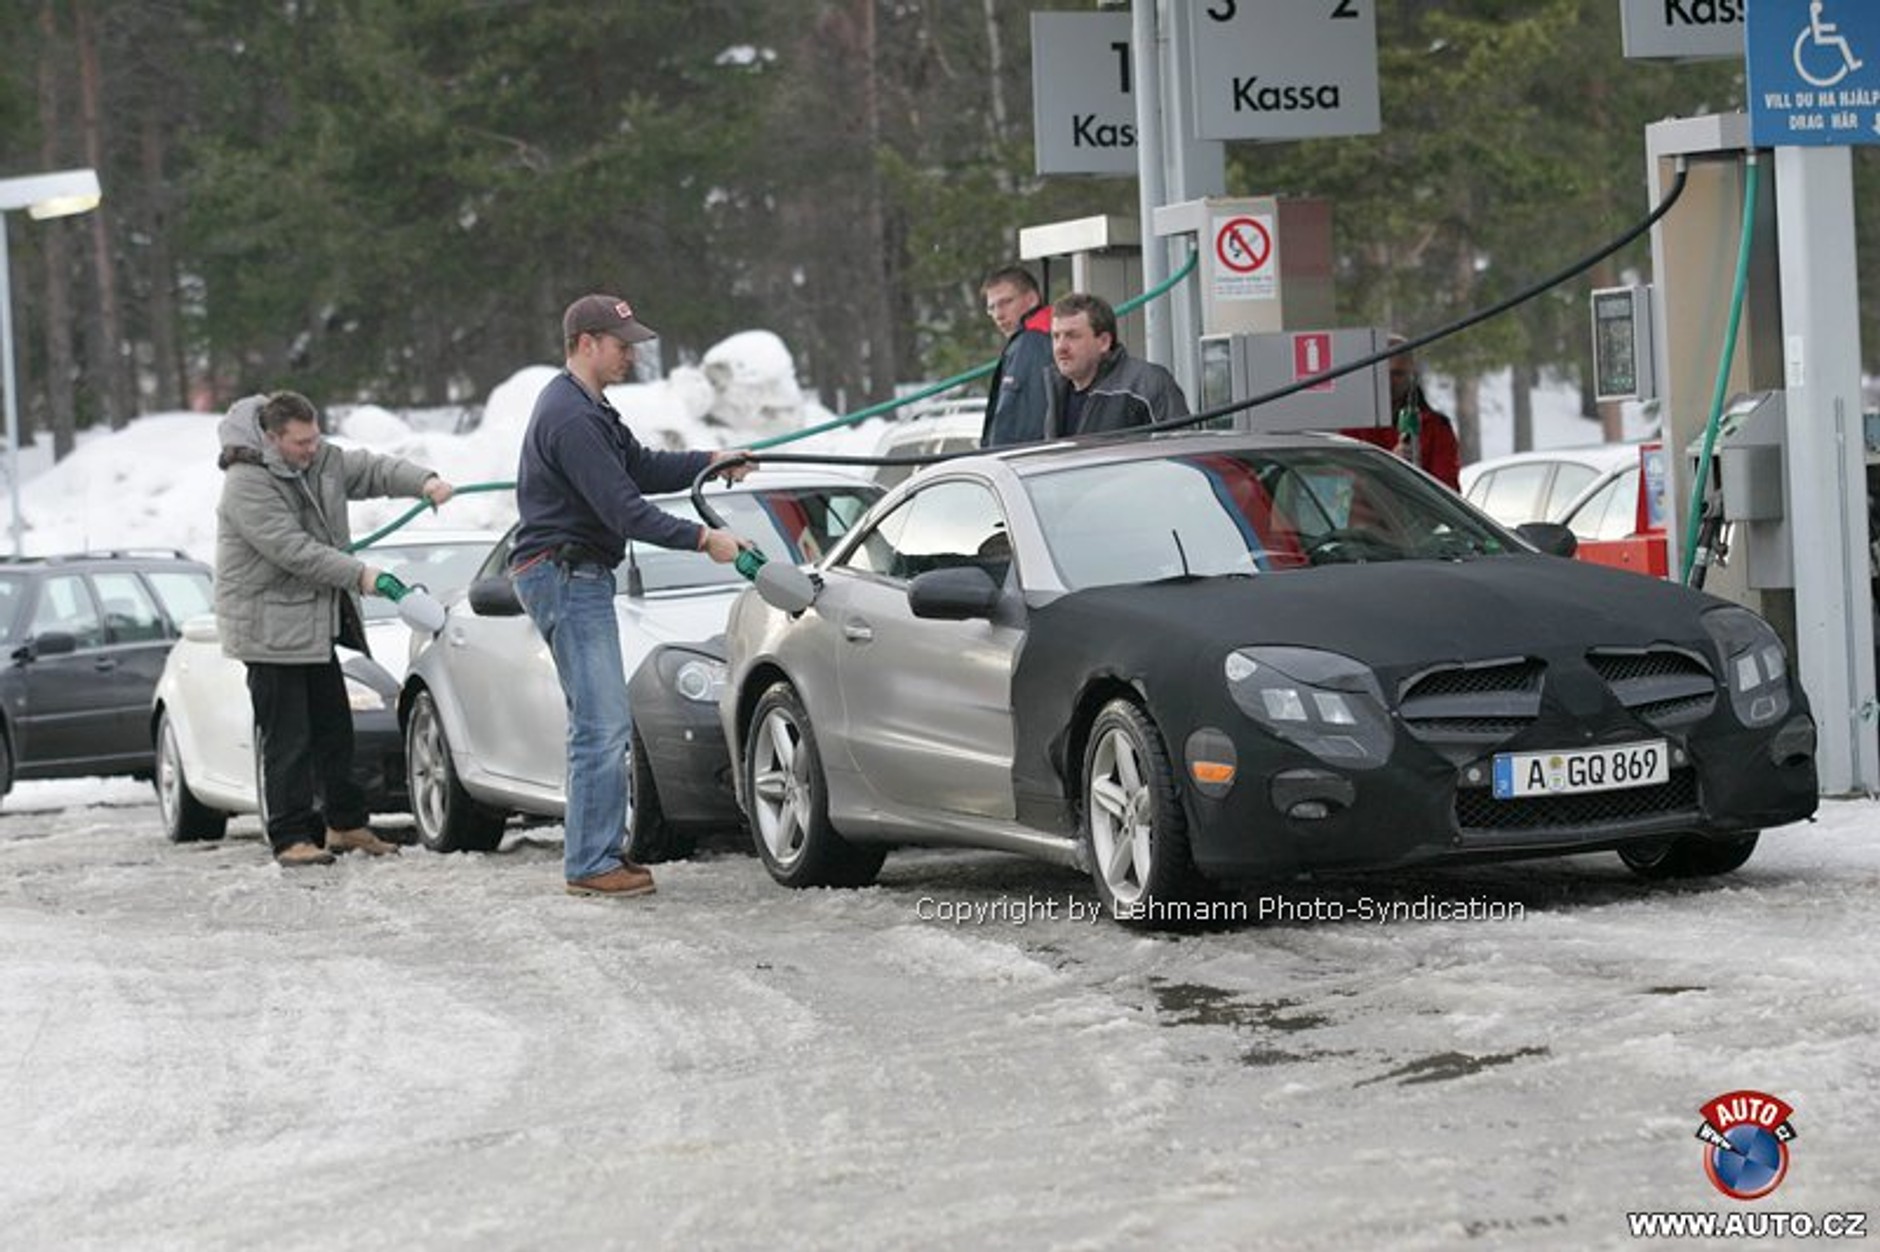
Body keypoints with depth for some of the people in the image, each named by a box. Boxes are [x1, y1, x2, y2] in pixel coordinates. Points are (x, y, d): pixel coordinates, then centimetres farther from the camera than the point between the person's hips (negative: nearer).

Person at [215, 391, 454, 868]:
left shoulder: (320, 460, 6)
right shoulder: (247, 483, -20)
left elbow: (372, 469, 11)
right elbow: (292, 550, -25)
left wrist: (425, 482, -8)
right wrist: (358, 575, -24)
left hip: (316, 623, 9)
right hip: (269, 627, -9)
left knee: (333, 727, 14)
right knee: (287, 738, -8)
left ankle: (345, 824, 24)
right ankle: (291, 838, -4)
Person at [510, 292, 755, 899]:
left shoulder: (588, 408, 16)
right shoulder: (569, 417, -19)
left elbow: (642, 467, 20)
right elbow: (624, 509, -23)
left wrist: (711, 461, 6)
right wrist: (704, 540, -21)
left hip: (581, 576, 11)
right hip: (563, 572, -11)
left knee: (602, 723, 14)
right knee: (603, 724, -11)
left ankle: (600, 850, 19)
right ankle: (590, 864, -9)